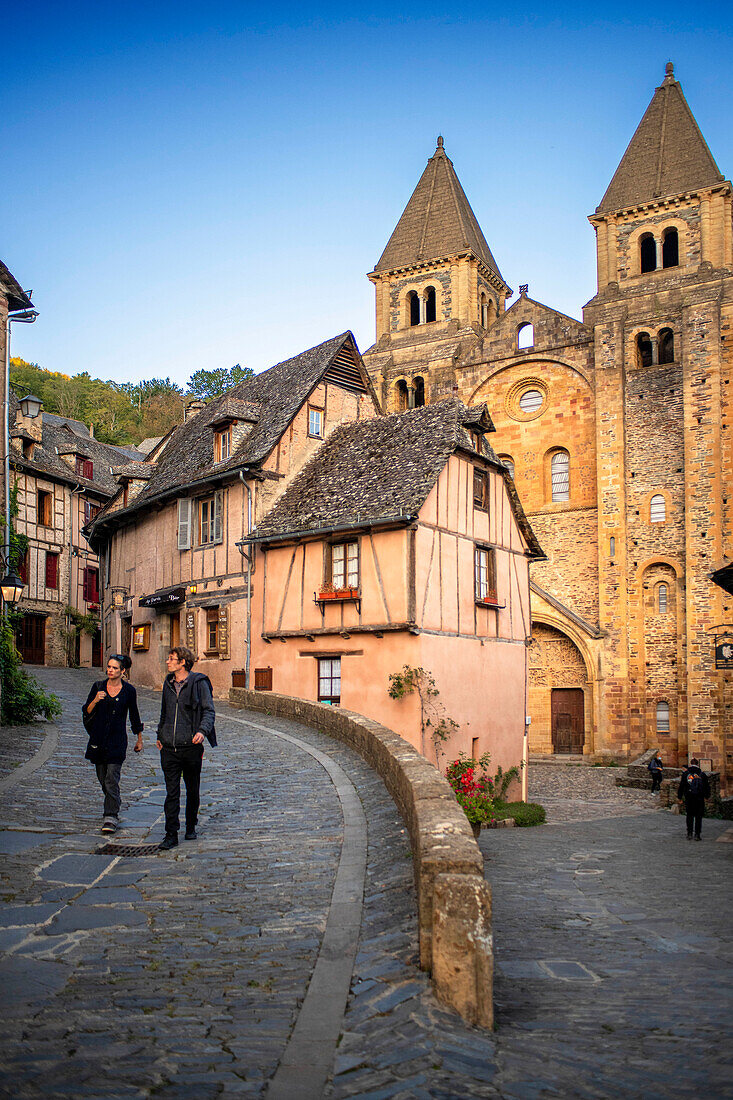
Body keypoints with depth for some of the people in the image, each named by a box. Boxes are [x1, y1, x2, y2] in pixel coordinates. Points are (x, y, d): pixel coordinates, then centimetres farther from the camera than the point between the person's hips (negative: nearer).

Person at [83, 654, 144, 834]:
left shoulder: (129, 691, 0)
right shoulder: (98, 686, 4)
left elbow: (134, 715, 11)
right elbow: (86, 712, 4)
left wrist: (139, 739, 17)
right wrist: (95, 701, -16)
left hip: (117, 740, -3)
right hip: (98, 738, 3)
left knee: (112, 780, -12)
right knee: (103, 778, 10)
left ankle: (111, 817, -11)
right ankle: (114, 809, 28)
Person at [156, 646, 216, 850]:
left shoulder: (199, 683, -6)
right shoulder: (168, 683, 11)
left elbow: (209, 711, -7)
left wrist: (202, 731, -23)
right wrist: (160, 735, 23)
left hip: (191, 747, -3)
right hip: (169, 748, 3)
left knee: (193, 791, 11)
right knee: (171, 792, -1)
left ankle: (191, 827, 28)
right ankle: (171, 834, 2)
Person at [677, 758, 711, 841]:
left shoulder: (685, 773, -1)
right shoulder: (702, 774, -1)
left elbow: (681, 786, 1)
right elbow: (707, 786, 6)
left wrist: (679, 797, 9)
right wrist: (707, 796, 21)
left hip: (689, 799, 1)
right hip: (700, 799, 0)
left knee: (690, 816, 10)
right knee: (698, 817, 6)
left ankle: (689, 834, 8)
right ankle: (697, 835, 4)